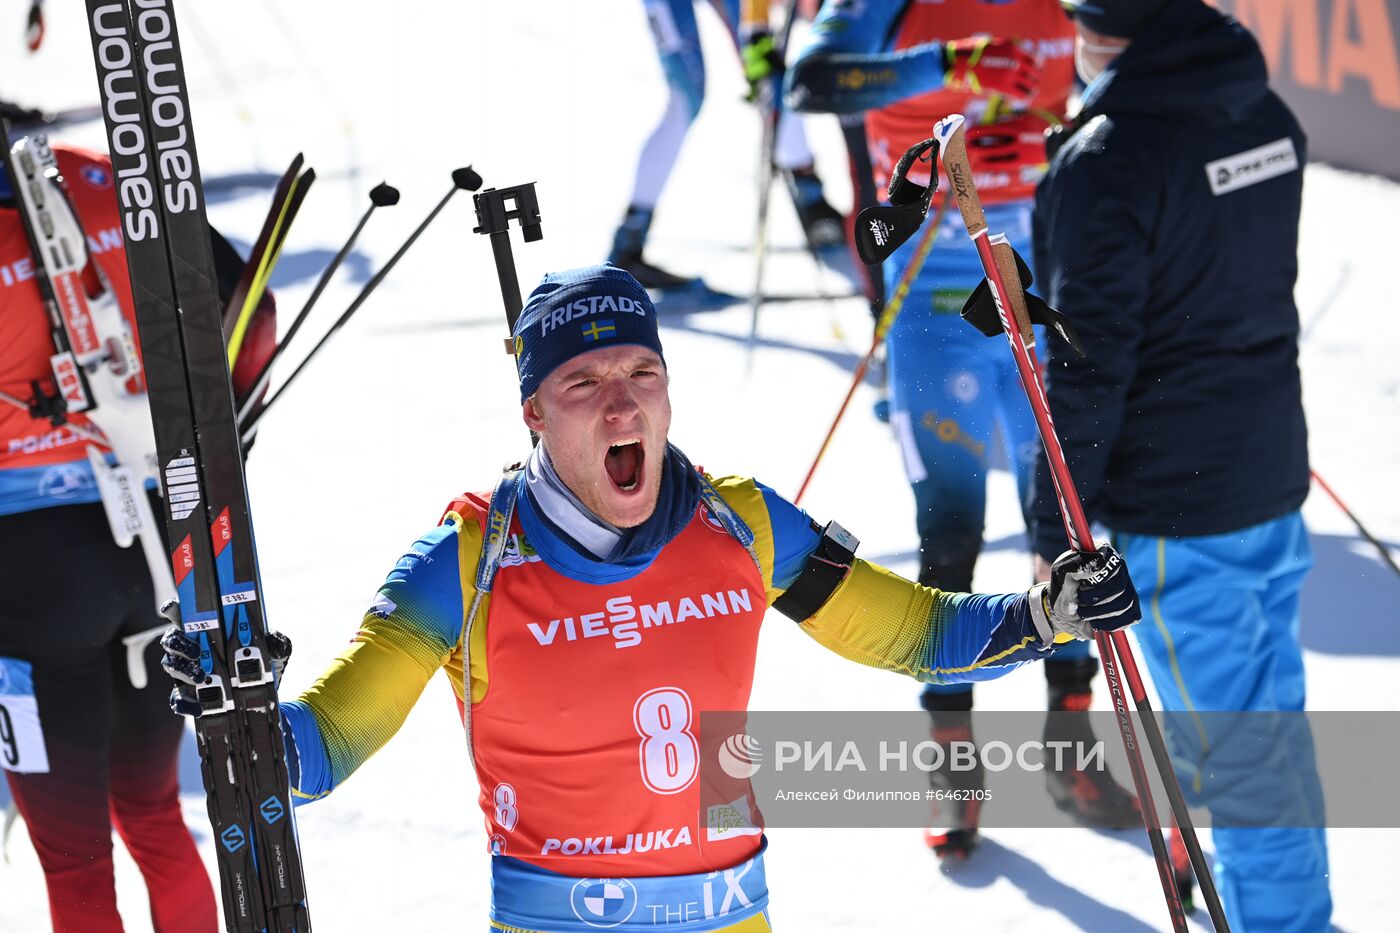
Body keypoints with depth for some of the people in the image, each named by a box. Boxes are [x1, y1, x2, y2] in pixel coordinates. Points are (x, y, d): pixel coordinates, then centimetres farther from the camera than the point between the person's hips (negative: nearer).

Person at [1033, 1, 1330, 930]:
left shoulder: (1105, 162, -19)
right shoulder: (1266, 114, 3)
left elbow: (1087, 366, -18)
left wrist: (1056, 534, -11)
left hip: (1175, 512, -8)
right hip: (1274, 480, 8)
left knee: (1232, 754, 2)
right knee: (1272, 723, 20)